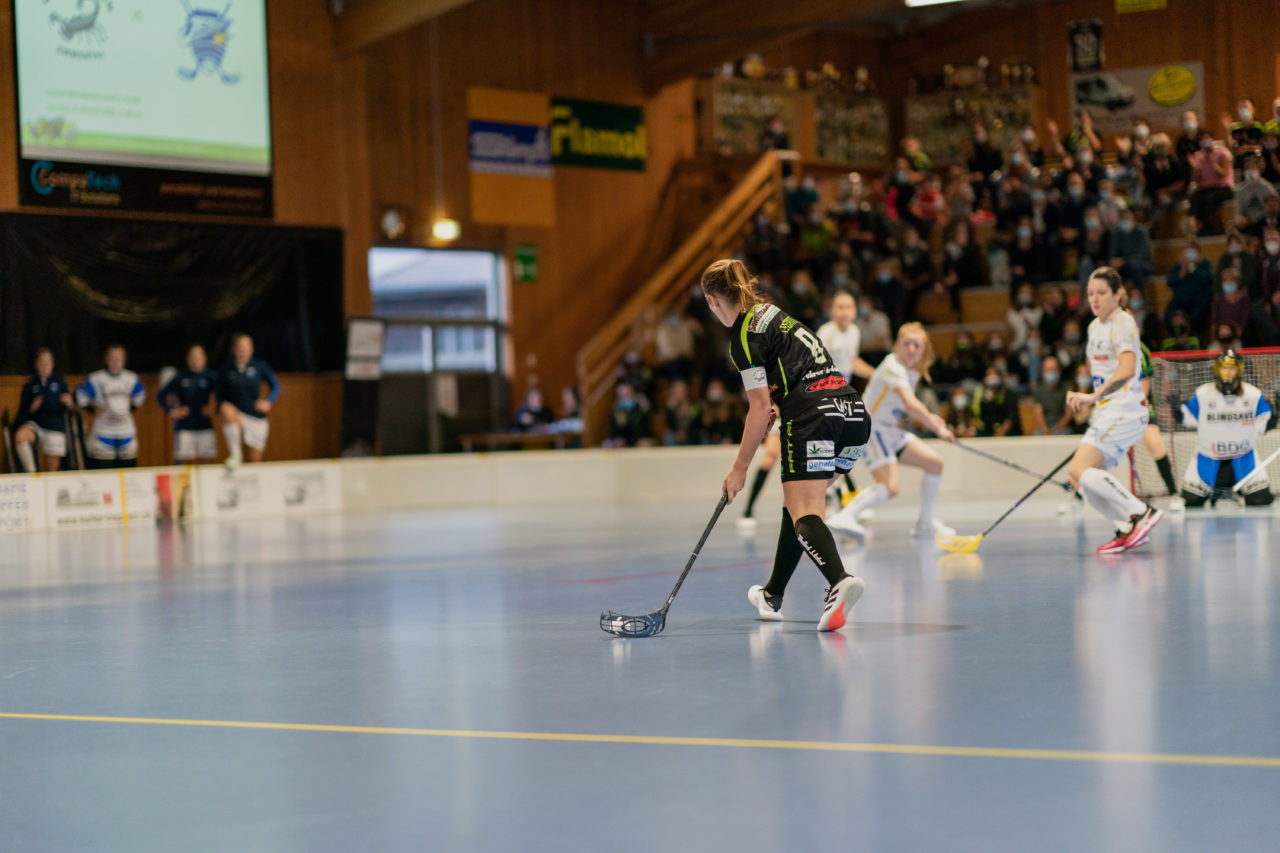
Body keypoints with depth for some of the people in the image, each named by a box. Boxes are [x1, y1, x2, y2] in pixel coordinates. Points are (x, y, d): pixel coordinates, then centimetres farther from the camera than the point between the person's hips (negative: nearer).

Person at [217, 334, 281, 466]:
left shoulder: (259, 366, 0)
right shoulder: (226, 372, -1)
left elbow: (275, 386, 6)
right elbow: (220, 396, 9)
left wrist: (268, 401, -12)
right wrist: (222, 406, -13)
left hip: (256, 417, 2)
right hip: (236, 416, -2)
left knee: (255, 459, 3)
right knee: (227, 410, -37)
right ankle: (235, 455, -28)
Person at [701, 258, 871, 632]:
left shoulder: (743, 337, -5)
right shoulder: (771, 312, 21)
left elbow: (760, 408, -8)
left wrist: (739, 468, -2)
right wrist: (775, 409, 21)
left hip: (812, 416, -9)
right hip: (853, 409, 9)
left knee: (803, 513, -13)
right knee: (799, 502, 19)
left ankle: (840, 582, -40)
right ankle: (772, 596, 26)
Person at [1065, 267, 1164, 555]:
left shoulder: (1123, 323, -10)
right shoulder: (1095, 327, 17)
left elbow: (1127, 369, -25)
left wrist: (1094, 397, -35)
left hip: (1124, 410, -9)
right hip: (1106, 412, 9)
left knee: (1080, 471, -20)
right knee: (1081, 479, 2)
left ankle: (1142, 512, -19)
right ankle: (1127, 530, 5)